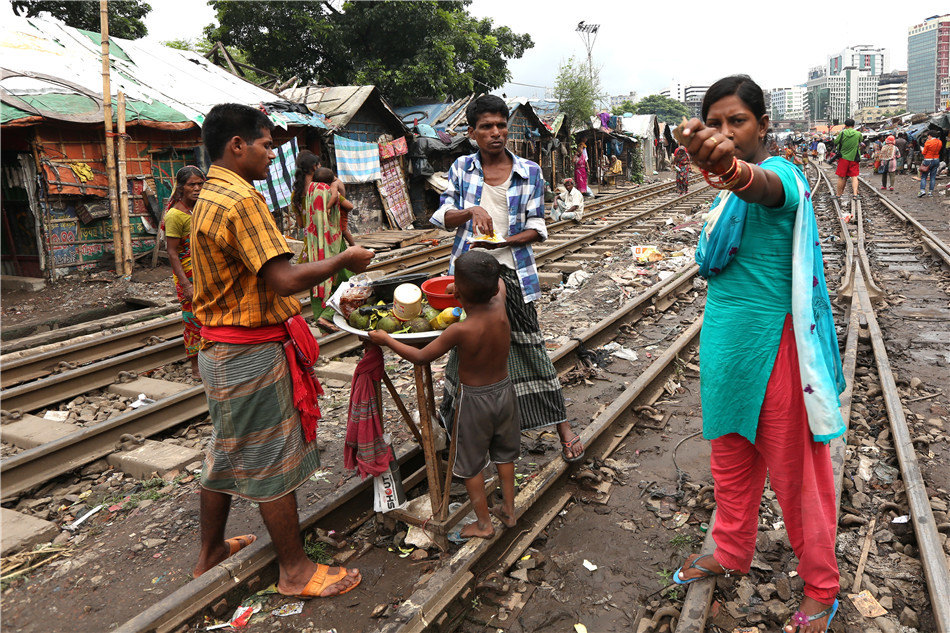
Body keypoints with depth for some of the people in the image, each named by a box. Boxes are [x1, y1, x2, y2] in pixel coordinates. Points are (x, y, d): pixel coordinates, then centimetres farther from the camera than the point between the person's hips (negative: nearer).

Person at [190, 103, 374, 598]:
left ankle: (210, 553, 37)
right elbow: (285, 280, -28)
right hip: (252, 352, -10)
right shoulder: (242, 199, -20)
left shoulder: (207, 197, 13)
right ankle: (295, 571, 17)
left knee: (227, 451, 21)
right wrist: (344, 260, -15)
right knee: (273, 461, 2)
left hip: (220, 348, 10)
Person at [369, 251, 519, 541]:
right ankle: (508, 510, 37)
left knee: (469, 463, 14)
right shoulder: (499, 307, -15)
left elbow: (421, 356, -16)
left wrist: (386, 339, -5)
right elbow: (499, 282, 11)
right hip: (504, 389, 6)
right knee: (503, 453, 24)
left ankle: (483, 523, 26)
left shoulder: (460, 330, -28)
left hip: (474, 399, -6)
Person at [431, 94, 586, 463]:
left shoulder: (529, 172, 0)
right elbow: (441, 217, 1)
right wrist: (472, 211, -19)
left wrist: (505, 241, -19)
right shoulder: (462, 168, 4)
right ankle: (455, 422, 32)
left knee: (529, 346, 0)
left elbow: (536, 228, 0)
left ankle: (564, 429, 10)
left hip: (512, 271, -1)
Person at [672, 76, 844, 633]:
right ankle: (732, 552, 42)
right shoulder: (729, 187, 9)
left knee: (794, 468, 7)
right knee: (730, 455, 21)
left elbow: (763, 186, -47)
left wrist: (731, 169, -65)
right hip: (724, 338, 8)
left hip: (772, 342, -8)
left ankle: (822, 587, 28)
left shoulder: (782, 174, -17)